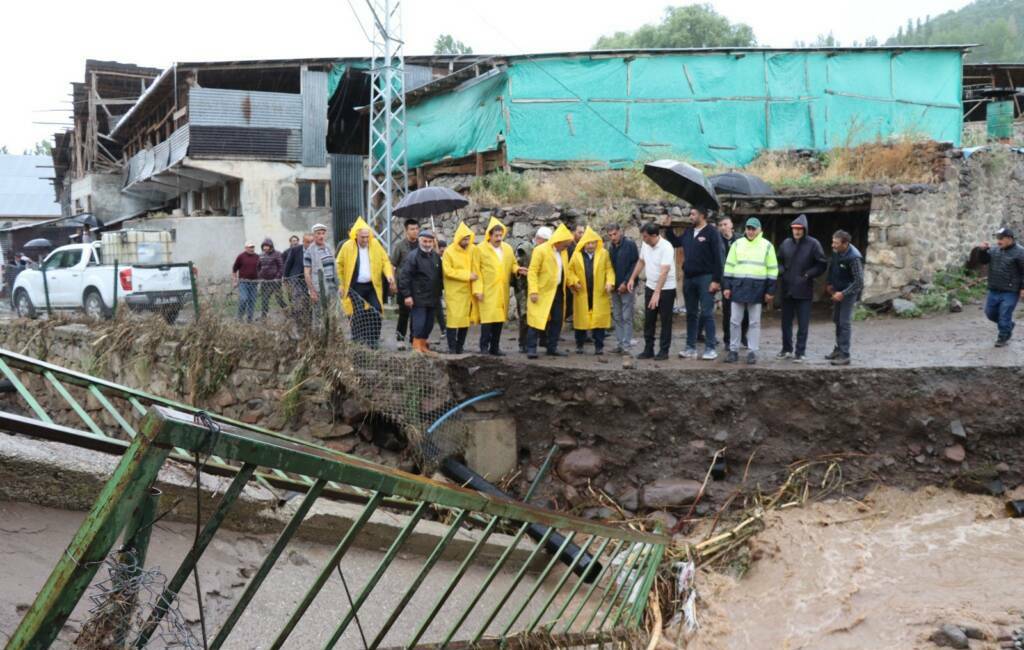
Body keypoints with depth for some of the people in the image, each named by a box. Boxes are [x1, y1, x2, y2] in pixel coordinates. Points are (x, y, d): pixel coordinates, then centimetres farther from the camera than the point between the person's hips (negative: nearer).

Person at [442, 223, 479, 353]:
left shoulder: (473, 250, 3)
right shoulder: (449, 251, -7)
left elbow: (476, 270, 4)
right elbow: (447, 271, -12)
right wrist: (467, 275, -15)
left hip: (468, 290, 4)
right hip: (454, 291, -4)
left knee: (466, 318, 6)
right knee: (454, 318, -6)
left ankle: (460, 348, 15)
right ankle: (452, 349, -1)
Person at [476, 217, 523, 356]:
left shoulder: (508, 248, 10)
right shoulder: (480, 249, -4)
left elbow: (513, 264, 21)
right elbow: (476, 270, -5)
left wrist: (517, 270, -3)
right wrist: (478, 289, -10)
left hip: (502, 291, 5)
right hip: (487, 291, -5)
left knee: (500, 318, 7)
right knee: (488, 318, -9)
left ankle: (495, 347, 14)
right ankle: (484, 347, -2)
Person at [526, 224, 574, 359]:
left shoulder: (563, 252, 9)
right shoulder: (540, 250, -12)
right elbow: (532, 272, -15)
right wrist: (533, 291, -21)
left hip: (558, 291, 7)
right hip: (542, 292, -7)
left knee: (557, 320, 7)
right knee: (537, 320, -5)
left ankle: (552, 347, 16)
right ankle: (531, 348, 0)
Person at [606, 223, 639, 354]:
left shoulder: (630, 245, -9)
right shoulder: (611, 248, 12)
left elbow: (635, 265, -13)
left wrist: (626, 283, -16)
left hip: (627, 287, -7)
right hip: (615, 287, 7)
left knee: (627, 317, -4)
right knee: (617, 317, 8)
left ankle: (627, 344, -1)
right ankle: (620, 343, 14)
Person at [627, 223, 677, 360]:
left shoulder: (666, 247, -24)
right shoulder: (645, 245, 0)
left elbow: (664, 272, -30)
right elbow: (641, 262, 17)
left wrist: (657, 293, -34)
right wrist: (632, 278, 12)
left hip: (666, 289, -7)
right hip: (650, 287, 7)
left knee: (665, 321, 2)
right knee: (648, 320, 10)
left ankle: (663, 351, 9)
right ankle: (648, 349, 18)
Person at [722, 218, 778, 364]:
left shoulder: (767, 246, 4)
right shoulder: (737, 244, 8)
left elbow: (772, 269, 4)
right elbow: (729, 266, 9)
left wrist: (770, 290, -1)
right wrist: (727, 286, 2)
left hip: (757, 288, -1)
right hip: (738, 286, 1)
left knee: (755, 322, 3)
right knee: (735, 321, 3)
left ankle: (752, 352, 9)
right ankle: (733, 350, 11)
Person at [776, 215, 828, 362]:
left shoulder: (813, 244, -6)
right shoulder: (786, 243, 5)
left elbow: (822, 265, -4)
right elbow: (779, 261, 17)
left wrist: (808, 274, -13)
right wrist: (781, 271, -2)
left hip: (804, 290, -4)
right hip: (786, 289, 4)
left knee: (803, 323, 0)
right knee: (786, 321, 12)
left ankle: (800, 351, 7)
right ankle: (787, 349, 24)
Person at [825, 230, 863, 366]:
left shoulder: (854, 257, -27)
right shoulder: (836, 252, -5)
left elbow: (859, 282, -24)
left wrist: (843, 294, -24)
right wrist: (830, 284, 10)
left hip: (849, 293, -8)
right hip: (838, 291, 8)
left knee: (845, 322, -8)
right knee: (837, 320, 18)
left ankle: (844, 355, -4)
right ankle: (839, 348, 33)